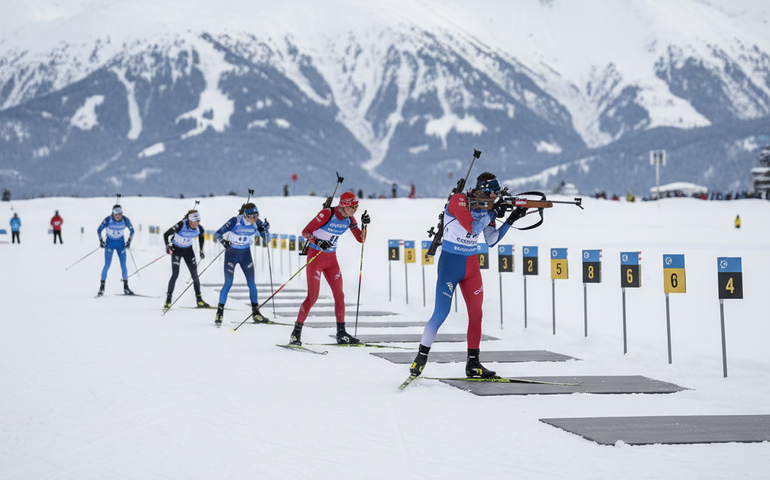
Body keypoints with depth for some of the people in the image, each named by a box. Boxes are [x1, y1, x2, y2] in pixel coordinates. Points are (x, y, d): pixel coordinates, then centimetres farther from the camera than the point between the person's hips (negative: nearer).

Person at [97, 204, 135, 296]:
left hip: (121, 244, 2)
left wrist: (129, 241, -4)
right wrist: (101, 241, -13)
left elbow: (132, 230, 3)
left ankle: (126, 287, 9)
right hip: (109, 243, -2)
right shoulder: (108, 220, -19)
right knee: (107, 265, -10)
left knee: (123, 265, -3)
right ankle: (102, 287, -3)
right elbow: (99, 230, -6)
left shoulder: (125, 220, -14)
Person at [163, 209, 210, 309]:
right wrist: (168, 246, -27)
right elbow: (166, 234, -19)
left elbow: (201, 236, 9)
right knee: (175, 274, -14)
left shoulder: (199, 229, -16)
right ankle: (168, 300, -5)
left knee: (195, 275, -1)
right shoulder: (181, 225, -29)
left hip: (188, 250, 4)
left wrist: (201, 250, 8)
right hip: (176, 249, -4)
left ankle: (199, 300, 8)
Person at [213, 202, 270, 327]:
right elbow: (218, 233, -16)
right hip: (231, 253, -4)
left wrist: (265, 230, -26)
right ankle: (220, 311, 5)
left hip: (246, 253, 4)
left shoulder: (256, 223, -11)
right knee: (228, 283, -7)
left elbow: (267, 239, -6)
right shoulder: (235, 221, -22)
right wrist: (223, 241, -36)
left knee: (251, 283, 3)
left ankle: (255, 313, 13)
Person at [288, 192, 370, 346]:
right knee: (312, 296, -11)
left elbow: (361, 239, 5)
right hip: (315, 256, -7)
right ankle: (296, 332, -2)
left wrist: (364, 225, -11)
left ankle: (341, 334, 12)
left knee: (339, 295, 5)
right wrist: (317, 242, -34)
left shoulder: (349, 219, 0)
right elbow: (305, 232, -18)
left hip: (331, 259, 7)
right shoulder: (327, 214, -20)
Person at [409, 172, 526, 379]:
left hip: (472, 265, 7)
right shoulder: (458, 200, -16)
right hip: (450, 262, -7)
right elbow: (472, 228, -27)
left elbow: (491, 240, 7)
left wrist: (510, 220, 1)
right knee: (441, 313, -10)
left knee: (476, 314, 4)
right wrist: (493, 213, -17)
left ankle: (473, 364, 12)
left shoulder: (485, 207, 4)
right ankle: (421, 357, 2)